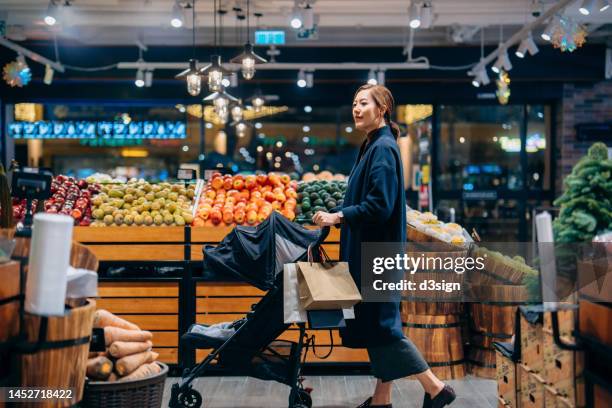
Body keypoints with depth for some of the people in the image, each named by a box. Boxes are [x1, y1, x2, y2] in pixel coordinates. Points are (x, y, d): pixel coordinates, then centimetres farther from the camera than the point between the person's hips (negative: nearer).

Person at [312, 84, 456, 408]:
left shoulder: (383, 148, -15)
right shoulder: (371, 146, 13)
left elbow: (380, 205, -23)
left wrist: (338, 216, -19)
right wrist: (337, 215, 11)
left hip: (378, 250, -9)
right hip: (366, 249, 9)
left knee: (382, 322, -4)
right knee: (374, 321, 12)